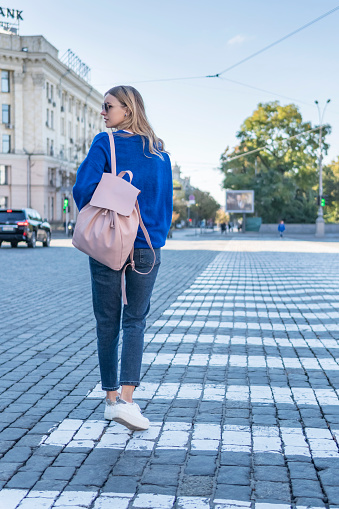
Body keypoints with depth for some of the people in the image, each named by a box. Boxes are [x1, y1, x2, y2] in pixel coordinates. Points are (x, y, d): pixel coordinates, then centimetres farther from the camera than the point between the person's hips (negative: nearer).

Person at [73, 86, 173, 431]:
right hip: (146, 248, 2)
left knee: (107, 323, 9)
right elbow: (167, 201, 9)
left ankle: (111, 398, 16)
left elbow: (83, 190, -11)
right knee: (135, 321, 5)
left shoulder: (105, 143, -6)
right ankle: (126, 399, -11)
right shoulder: (159, 151, 6)